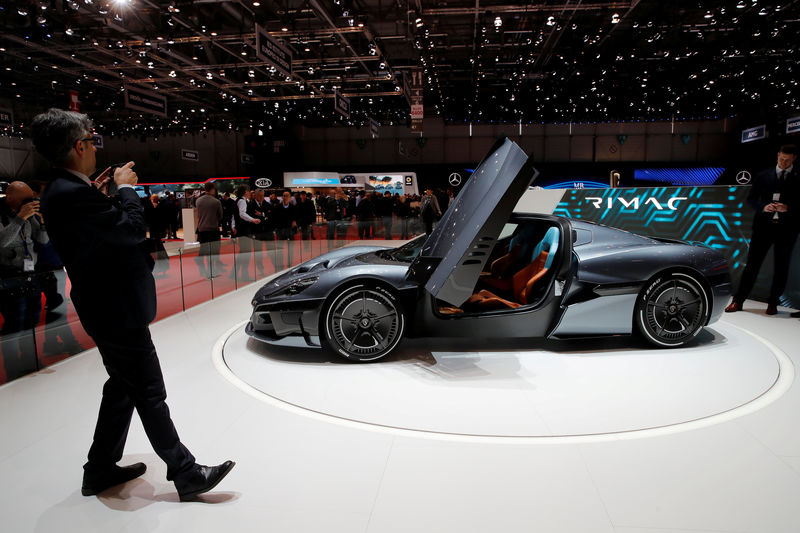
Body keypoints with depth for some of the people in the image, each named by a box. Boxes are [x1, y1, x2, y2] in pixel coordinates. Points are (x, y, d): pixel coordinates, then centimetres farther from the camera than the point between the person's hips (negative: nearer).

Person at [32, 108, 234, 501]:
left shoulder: (61, 192, 9)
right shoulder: (73, 193, -22)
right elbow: (134, 229, -21)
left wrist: (98, 196, 11)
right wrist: (126, 189, -6)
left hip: (107, 307, 10)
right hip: (118, 310, -10)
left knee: (123, 388, 22)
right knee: (150, 395, -1)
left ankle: (101, 469, 36)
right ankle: (186, 474, 12)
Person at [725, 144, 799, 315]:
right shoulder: (763, 175, 9)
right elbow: (751, 198, 8)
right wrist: (763, 207, -11)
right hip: (764, 225, 0)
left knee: (781, 267, 6)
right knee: (752, 263, 0)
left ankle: (773, 303, 17)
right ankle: (738, 301, 3)